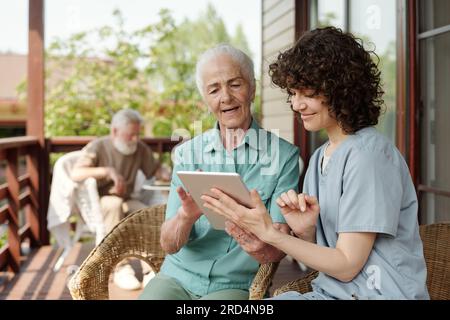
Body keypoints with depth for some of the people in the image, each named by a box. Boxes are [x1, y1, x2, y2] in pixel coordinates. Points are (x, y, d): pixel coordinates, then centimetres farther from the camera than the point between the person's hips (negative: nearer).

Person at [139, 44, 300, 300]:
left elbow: (279, 249, -9)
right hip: (178, 276, 2)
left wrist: (260, 247, -33)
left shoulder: (284, 155, -4)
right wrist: (186, 215, -26)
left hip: (236, 285, -1)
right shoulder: (187, 153, 3)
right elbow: (169, 245, -3)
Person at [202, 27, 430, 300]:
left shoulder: (369, 153, -15)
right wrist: (303, 231, -10)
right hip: (330, 291, 7)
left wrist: (269, 232, -19)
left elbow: (347, 265, -15)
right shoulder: (320, 157, 10)